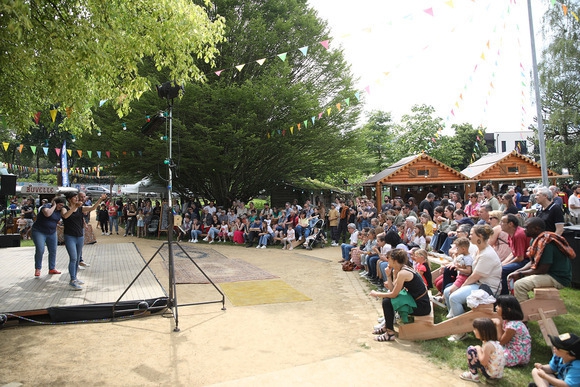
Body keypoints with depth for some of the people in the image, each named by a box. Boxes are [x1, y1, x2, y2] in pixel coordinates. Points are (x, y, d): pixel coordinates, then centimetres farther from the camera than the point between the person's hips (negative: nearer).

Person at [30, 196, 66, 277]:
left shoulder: (59, 211, 6)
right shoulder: (47, 206, -14)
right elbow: (47, 214, -36)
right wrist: (54, 206, -25)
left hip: (52, 233, 7)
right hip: (39, 232, -7)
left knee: (53, 251, 6)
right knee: (40, 250, -15)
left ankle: (52, 269, 16)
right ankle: (37, 269, 0)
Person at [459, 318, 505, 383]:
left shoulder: (488, 345, -25)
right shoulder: (494, 342, 3)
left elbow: (483, 362, -25)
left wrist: (478, 349, -14)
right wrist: (479, 349, -1)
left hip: (491, 374, -9)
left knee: (471, 350, -12)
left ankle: (474, 376, -1)